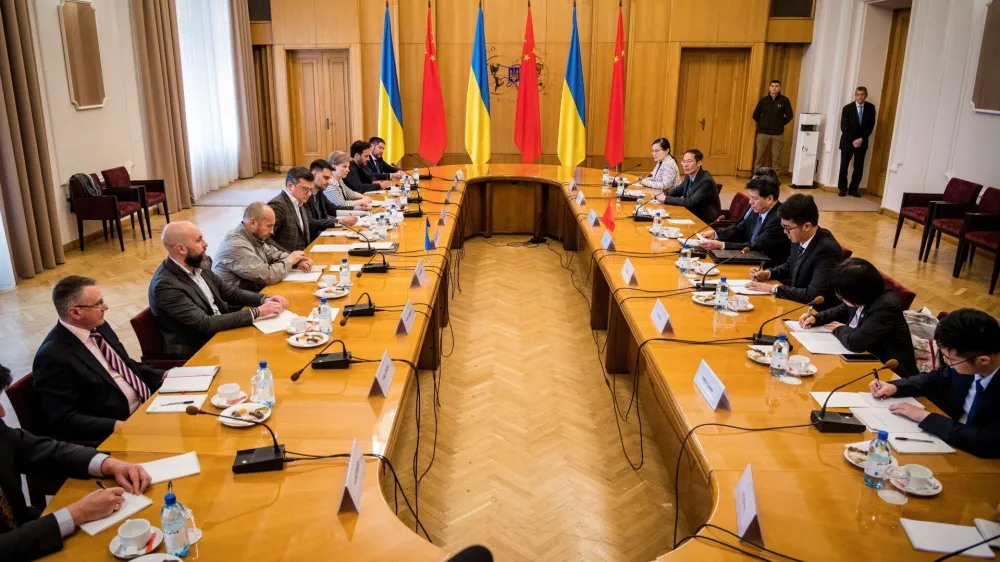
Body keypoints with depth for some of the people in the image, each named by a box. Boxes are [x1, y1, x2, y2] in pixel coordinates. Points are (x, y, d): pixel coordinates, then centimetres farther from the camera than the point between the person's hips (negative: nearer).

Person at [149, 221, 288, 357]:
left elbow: (229, 292, 10)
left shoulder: (197, 264, 0)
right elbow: (206, 324, -25)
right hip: (198, 350, -7)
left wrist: (264, 299, -8)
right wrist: (257, 312, -25)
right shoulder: (165, 285, -23)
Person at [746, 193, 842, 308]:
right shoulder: (799, 238, -4)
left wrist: (772, 288, -25)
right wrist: (768, 273, -1)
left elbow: (812, 295, -30)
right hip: (798, 303, 7)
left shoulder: (827, 249, -26)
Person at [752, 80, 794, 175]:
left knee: (776, 157, 3)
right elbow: (755, 115, 10)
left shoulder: (784, 100, -1)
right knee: (760, 156, 3)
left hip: (778, 134, -1)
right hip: (763, 133, 1)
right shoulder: (763, 100, 2)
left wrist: (781, 124, 3)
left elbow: (789, 115, 4)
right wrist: (762, 124, 9)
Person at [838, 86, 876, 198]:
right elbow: (844, 127, -8)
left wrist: (861, 139, -13)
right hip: (847, 142, -1)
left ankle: (853, 189, 12)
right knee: (844, 167, 0)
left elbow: (870, 126, -1)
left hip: (862, 142, 1)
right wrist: (853, 140, -16)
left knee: (859, 168, 1)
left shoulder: (870, 108, 1)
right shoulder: (847, 108, -5)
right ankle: (843, 189, 13)